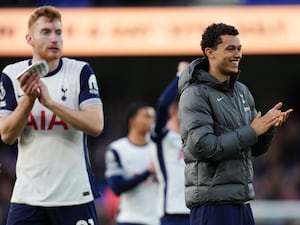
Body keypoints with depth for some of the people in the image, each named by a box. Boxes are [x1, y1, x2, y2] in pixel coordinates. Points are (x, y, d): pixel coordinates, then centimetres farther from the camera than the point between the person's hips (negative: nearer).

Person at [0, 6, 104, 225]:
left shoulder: (81, 72, -1)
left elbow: (96, 125, -13)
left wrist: (50, 102, -20)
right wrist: (28, 100, -17)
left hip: (75, 196, -1)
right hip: (27, 196, 1)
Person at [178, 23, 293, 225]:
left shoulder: (242, 91, 14)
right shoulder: (196, 94, -10)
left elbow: (256, 148, 17)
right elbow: (202, 146, -21)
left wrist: (269, 127, -4)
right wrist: (251, 131, -17)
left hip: (242, 201, 8)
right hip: (212, 202, -8)